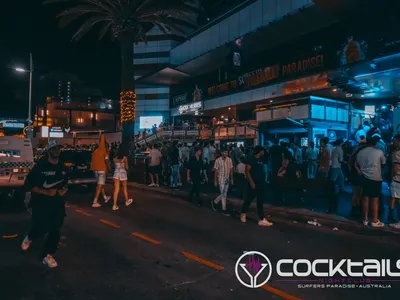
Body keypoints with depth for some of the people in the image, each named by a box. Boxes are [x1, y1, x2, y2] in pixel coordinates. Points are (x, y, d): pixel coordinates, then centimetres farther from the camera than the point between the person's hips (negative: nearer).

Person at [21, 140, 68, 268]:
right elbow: (29, 185, -12)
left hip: (57, 202, 5)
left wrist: (64, 190, -2)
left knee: (55, 229, 1)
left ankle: (47, 255, 16)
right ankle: (29, 238, 31)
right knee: (41, 228, -6)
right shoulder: (40, 166, -11)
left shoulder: (62, 167, 7)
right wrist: (47, 192, -20)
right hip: (40, 203, -4)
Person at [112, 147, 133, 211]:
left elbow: (114, 165, 3)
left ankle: (115, 205, -5)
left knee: (116, 190, 1)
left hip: (116, 174, 2)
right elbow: (126, 167, -3)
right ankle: (127, 201, 35)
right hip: (123, 173, -2)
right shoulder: (124, 158, -7)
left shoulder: (115, 158, 2)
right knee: (125, 188, 17)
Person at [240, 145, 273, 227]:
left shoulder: (261, 160, 13)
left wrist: (264, 180, 12)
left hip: (261, 183, 8)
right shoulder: (251, 159, -10)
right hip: (254, 183, -8)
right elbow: (247, 171, -15)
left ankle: (262, 219, 15)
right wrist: (251, 182, -21)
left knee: (260, 201, 10)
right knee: (249, 199, 1)